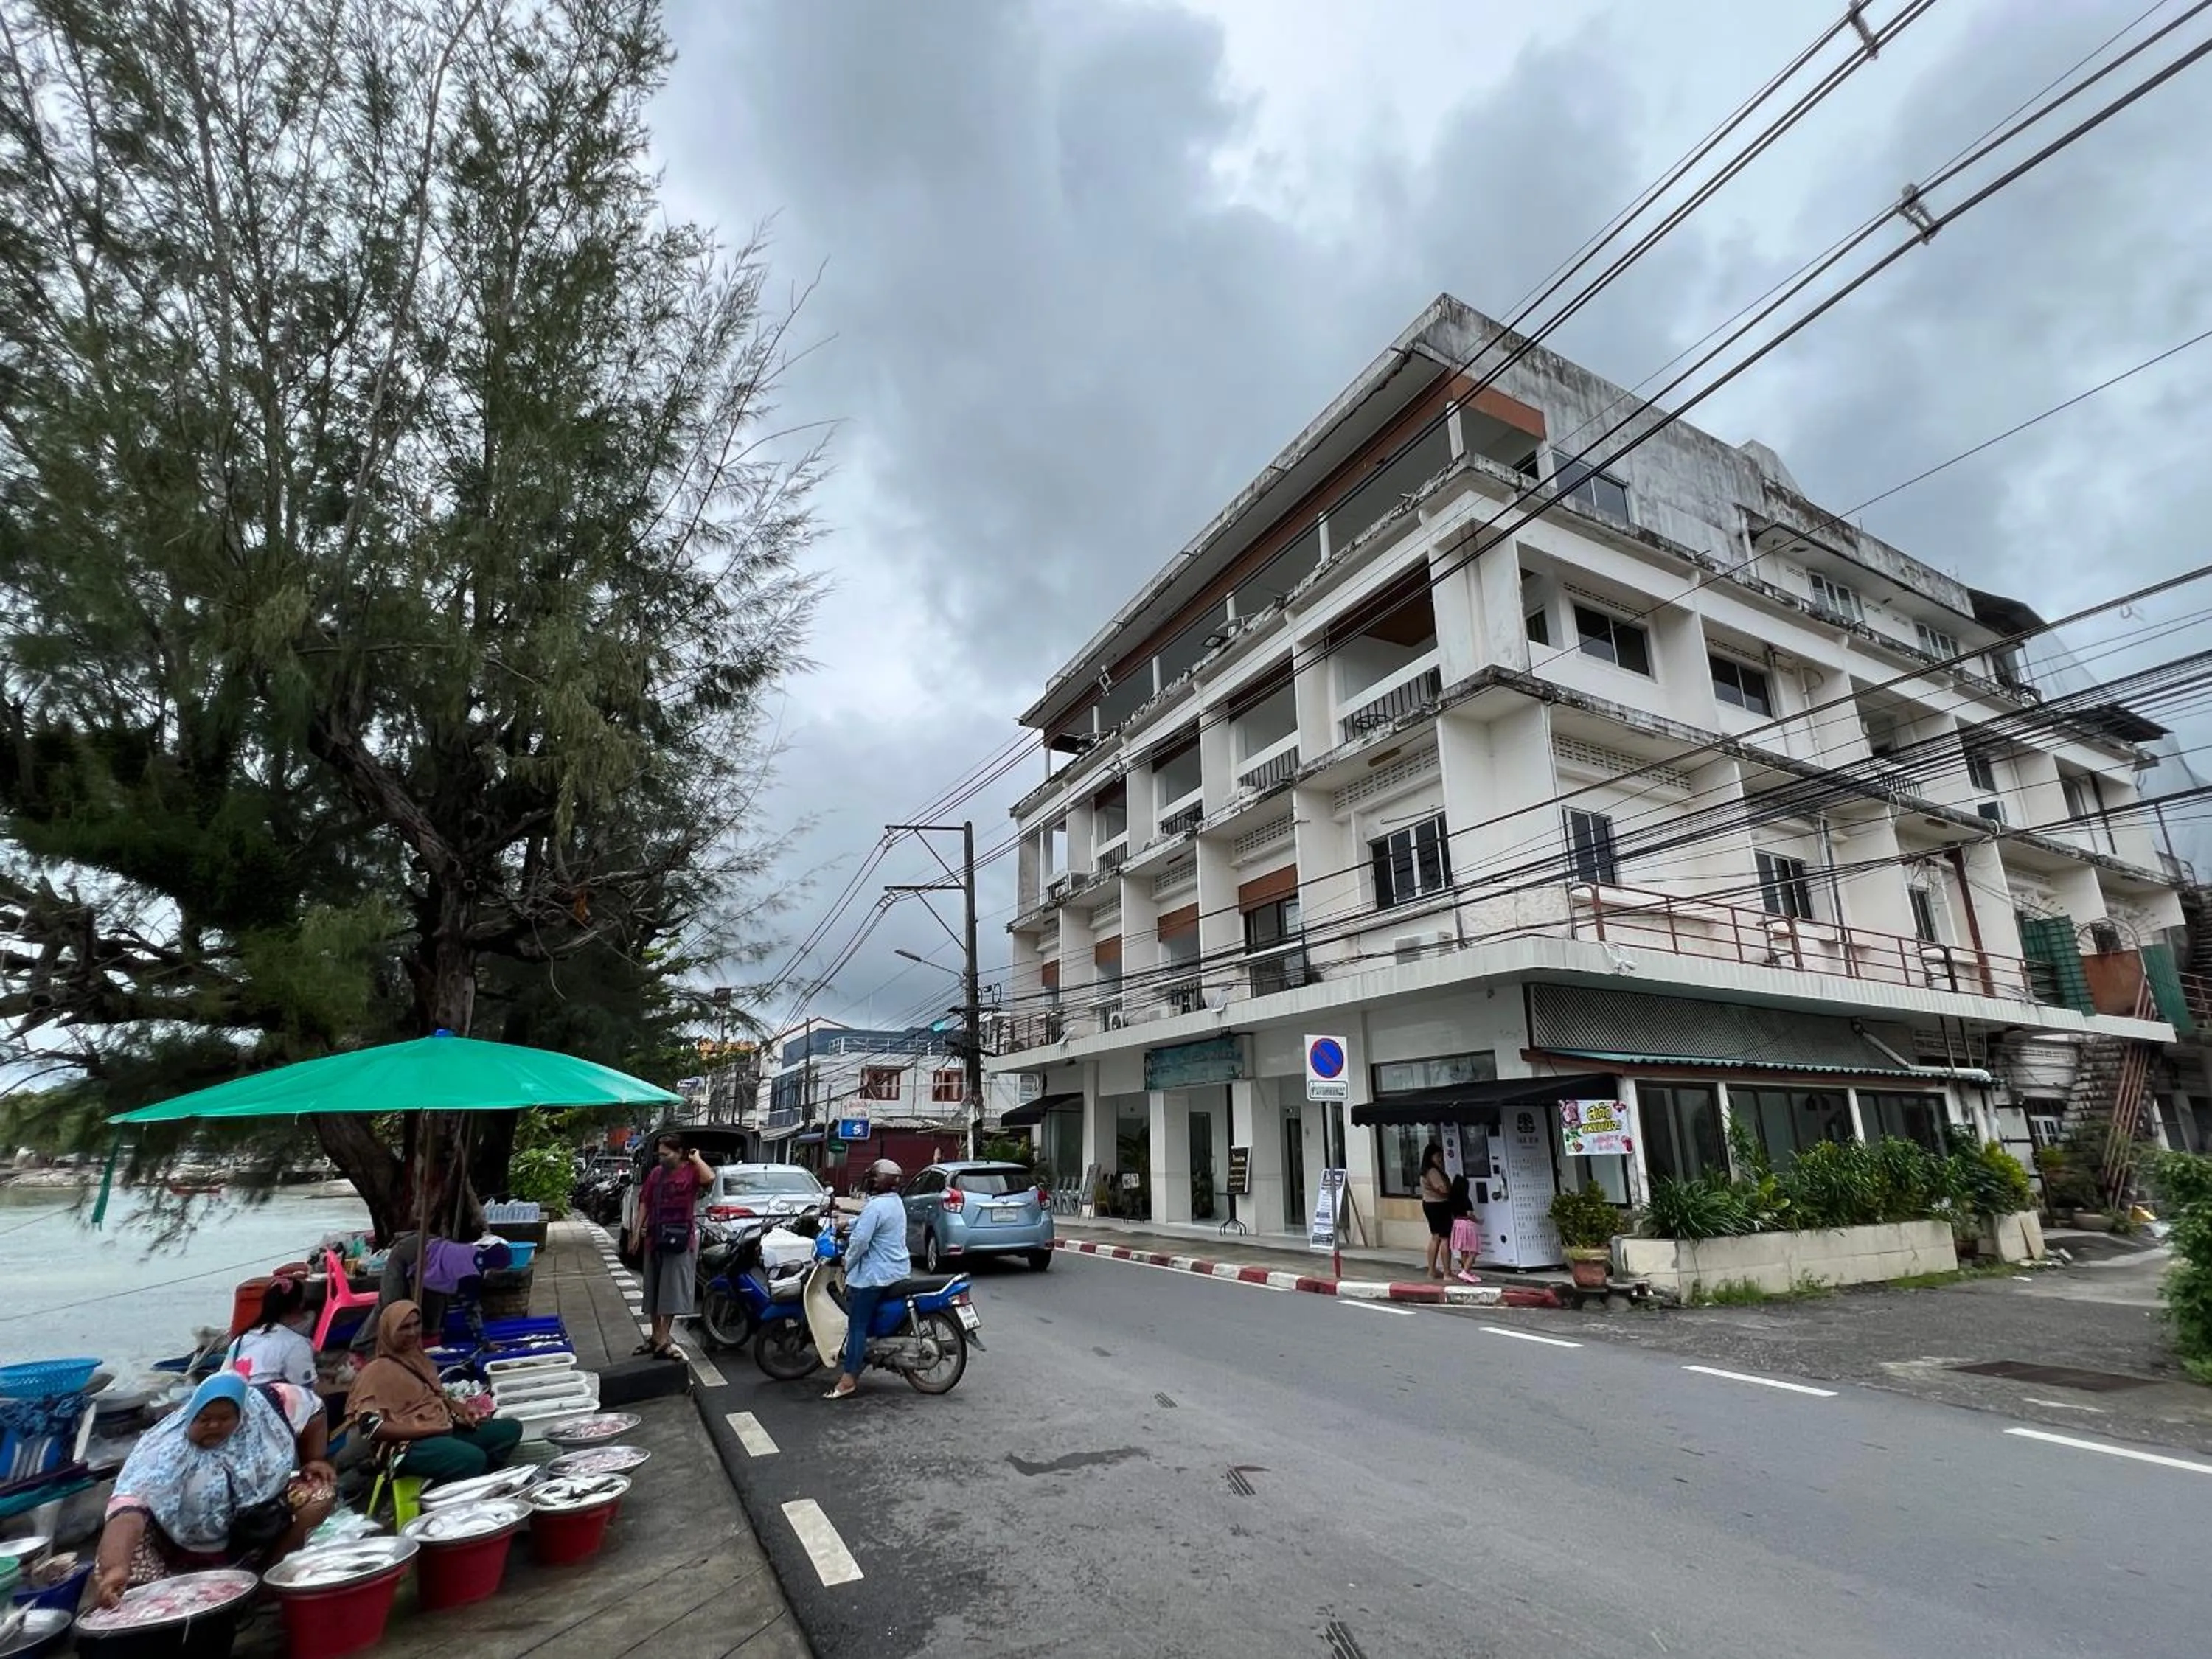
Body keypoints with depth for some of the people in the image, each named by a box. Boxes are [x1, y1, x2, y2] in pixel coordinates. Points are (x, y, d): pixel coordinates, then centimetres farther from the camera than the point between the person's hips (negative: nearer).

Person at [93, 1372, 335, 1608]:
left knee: (320, 1492, -19)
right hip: (186, 1546, -2)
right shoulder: (167, 1450, -29)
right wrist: (116, 1567, -59)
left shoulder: (260, 1407, -19)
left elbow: (312, 1407, -2)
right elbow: (129, 1506, -43)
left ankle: (264, 1572, -2)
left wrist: (315, 1460, -2)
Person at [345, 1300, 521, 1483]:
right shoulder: (377, 1371, -8)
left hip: (444, 1431, 8)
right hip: (410, 1444, -8)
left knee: (511, 1428, -7)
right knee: (473, 1458, -34)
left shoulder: (419, 1357, 16)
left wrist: (459, 1409, 3)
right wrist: (429, 1428, -19)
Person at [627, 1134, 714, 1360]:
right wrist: (636, 1232, 6)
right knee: (653, 1290, 14)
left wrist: (696, 1159, -17)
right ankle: (656, 1337, 25)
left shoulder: (691, 1171, -9)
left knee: (672, 1291, -3)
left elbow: (710, 1178, -31)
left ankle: (664, 1340, 2)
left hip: (679, 1240, -6)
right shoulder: (655, 1173, 7)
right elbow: (644, 1204, 10)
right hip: (654, 1238, 6)